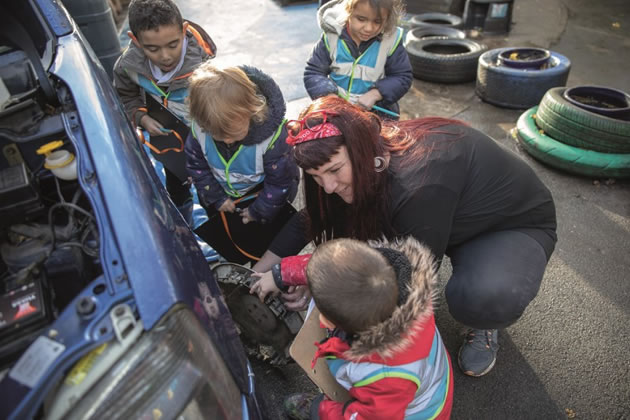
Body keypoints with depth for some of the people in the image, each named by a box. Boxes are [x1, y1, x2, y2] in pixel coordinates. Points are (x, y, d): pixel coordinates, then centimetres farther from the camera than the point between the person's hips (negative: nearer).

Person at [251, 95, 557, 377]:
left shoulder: (420, 186, -41)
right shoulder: (374, 149, -18)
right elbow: (311, 219, -4)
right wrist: (258, 272, -7)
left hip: (517, 224, -6)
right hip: (457, 217, 6)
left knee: (478, 297, -39)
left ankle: (483, 324, 0)